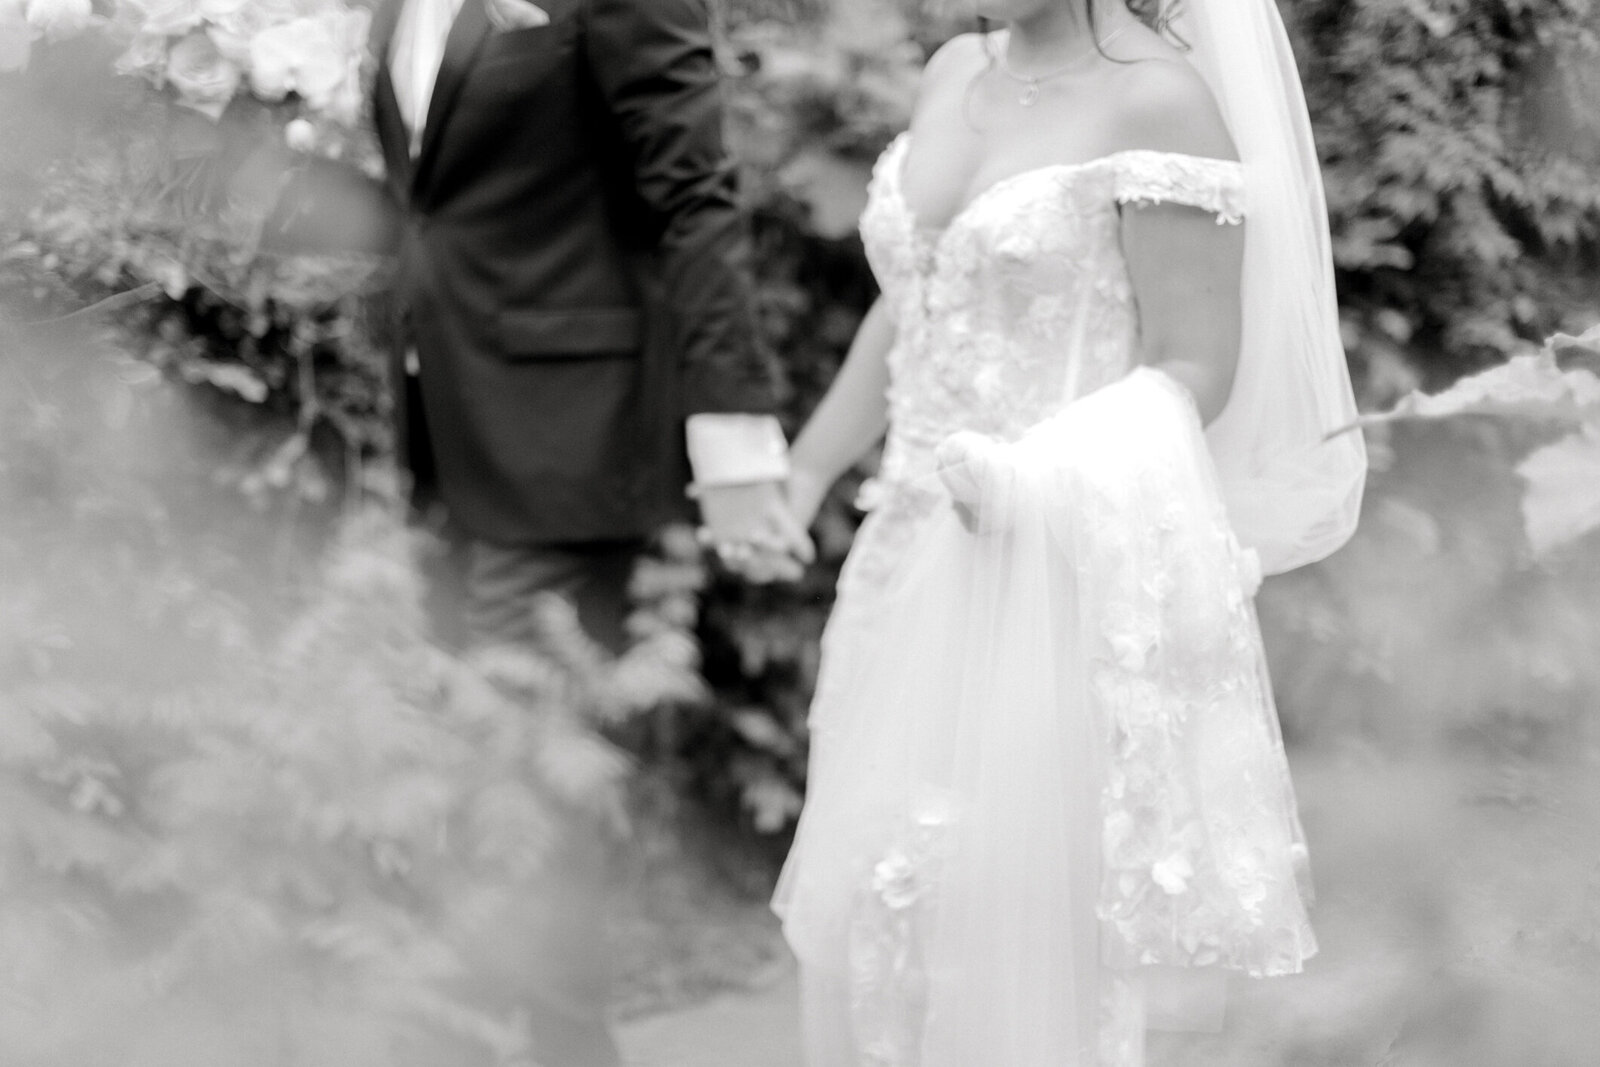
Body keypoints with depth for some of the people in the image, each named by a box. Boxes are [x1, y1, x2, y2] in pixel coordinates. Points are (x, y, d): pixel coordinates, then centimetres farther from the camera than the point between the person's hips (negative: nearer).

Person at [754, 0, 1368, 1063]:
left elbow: (1196, 369, -14)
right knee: (872, 899, 10)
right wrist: (803, 475, 19)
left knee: (1033, 916, -2)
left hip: (1075, 569, -7)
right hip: (923, 560, 7)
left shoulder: (1157, 100, -13)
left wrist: (1036, 472, -28)